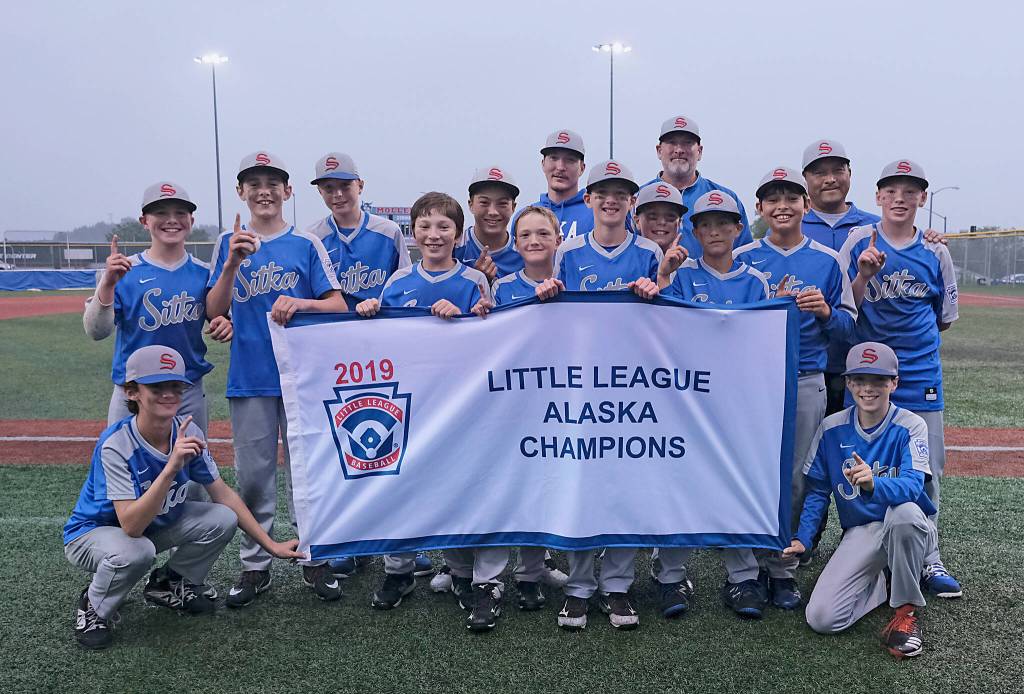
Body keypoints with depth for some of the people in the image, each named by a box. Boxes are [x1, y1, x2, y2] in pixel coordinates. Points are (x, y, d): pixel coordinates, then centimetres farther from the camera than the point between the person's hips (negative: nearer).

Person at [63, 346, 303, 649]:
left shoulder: (187, 431, -16)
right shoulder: (116, 444, -31)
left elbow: (223, 493, -5)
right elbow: (131, 525, -39)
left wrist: (271, 545, -5)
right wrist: (171, 468, -50)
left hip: (156, 522, 5)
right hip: (93, 531, -5)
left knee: (222, 519, -15)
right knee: (136, 552, -37)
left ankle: (169, 583, 12)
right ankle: (93, 608, -3)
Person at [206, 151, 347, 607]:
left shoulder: (306, 244, 3)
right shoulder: (229, 244, 7)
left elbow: (338, 305, -3)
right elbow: (214, 312, -2)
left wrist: (299, 302, -22)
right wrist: (233, 264, -16)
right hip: (249, 378, 1)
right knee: (253, 476, 8)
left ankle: (314, 561, 19)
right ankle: (255, 566, 21)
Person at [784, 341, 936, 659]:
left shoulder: (910, 426, -10)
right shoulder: (831, 429, -2)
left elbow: (912, 485, -26)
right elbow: (817, 491, 6)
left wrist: (874, 485, -48)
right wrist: (802, 538, -6)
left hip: (905, 527, -2)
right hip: (859, 532, 2)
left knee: (905, 511, -41)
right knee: (821, 618, -17)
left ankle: (907, 608, -16)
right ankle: (883, 579, 14)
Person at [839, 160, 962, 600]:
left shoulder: (936, 253, 5)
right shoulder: (861, 241, 0)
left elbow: (943, 318, 16)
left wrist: (913, 337, 5)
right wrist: (865, 273, -18)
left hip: (920, 377, 2)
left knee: (926, 471, 5)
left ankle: (928, 562, 18)